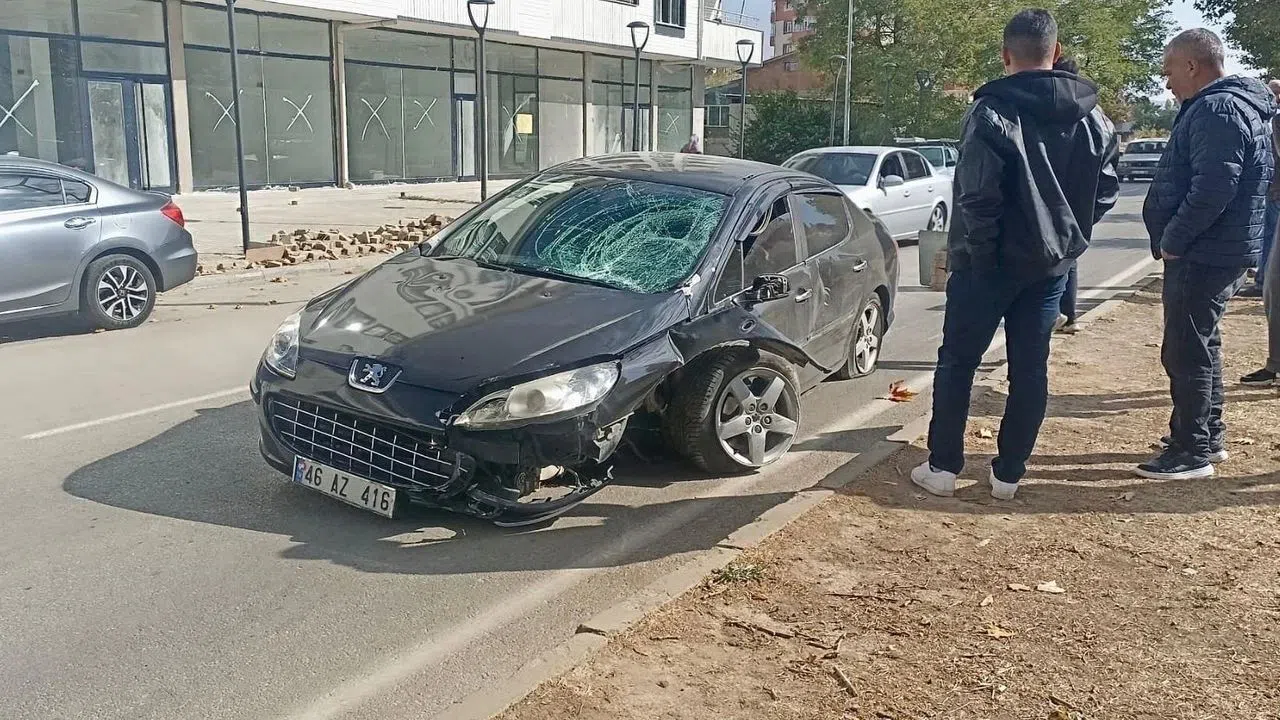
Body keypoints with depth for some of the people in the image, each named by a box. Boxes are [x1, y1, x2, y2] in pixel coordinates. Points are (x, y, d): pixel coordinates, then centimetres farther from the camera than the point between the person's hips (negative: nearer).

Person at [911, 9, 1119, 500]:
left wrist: (978, 251, -9)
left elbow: (977, 196, -20)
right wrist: (1067, 232, 15)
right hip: (1053, 262, 5)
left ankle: (943, 467, 12)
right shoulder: (1093, 117, 5)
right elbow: (1106, 191, 9)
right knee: (1030, 368, 10)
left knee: (957, 362, 7)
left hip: (992, 262, -5)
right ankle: (1009, 474, 17)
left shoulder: (992, 113, -15)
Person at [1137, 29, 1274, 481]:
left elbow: (1213, 188, -26)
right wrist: (1174, 239, 13)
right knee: (1201, 346, 18)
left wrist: (1173, 240, -18)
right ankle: (1209, 436, 29)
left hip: (1203, 257, -11)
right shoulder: (1222, 107, 17)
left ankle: (1192, 452, 2)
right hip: (1215, 253, 11)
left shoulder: (1218, 110, -16)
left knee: (1185, 353, -5)